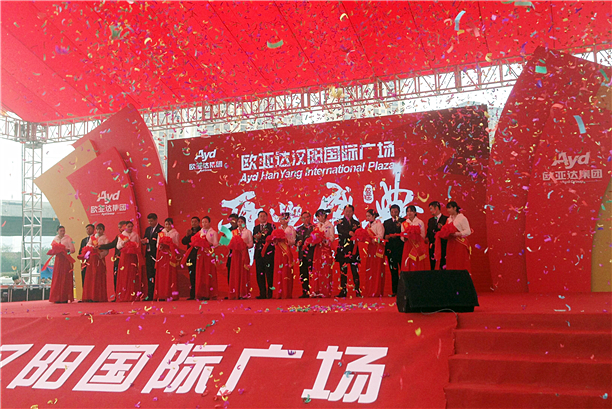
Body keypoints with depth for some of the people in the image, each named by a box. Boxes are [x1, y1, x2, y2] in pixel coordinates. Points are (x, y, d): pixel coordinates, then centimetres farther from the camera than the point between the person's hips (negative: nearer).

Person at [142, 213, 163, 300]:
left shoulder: (161, 229, -6)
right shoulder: (147, 229, 19)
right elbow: (145, 240, 15)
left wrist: (148, 241, -21)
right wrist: (143, 241, -7)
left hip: (156, 255, -7)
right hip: (149, 254, 7)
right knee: (149, 275, 6)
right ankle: (150, 295, 9)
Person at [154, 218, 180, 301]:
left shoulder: (175, 233, 7)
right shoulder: (160, 233, 16)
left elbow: (176, 245, 0)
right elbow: (158, 245, 13)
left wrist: (169, 244, -15)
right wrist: (160, 246, -8)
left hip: (171, 255, -3)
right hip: (162, 255, 3)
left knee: (171, 274, -7)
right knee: (161, 274, -2)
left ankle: (172, 295, -7)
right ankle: (162, 295, -1)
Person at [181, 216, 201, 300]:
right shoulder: (189, 231, 17)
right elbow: (183, 242, 8)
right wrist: (187, 235, -6)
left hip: (198, 255, -5)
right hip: (191, 256, 5)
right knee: (192, 276, 5)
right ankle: (192, 295, 8)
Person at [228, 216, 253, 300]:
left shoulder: (248, 232, 6)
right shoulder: (233, 232, 13)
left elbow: (251, 244, 2)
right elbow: (231, 243, 12)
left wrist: (246, 246, -16)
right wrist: (233, 245, -9)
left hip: (244, 253, -2)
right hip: (235, 253, 2)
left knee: (243, 273, -4)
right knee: (235, 273, -1)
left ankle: (243, 293, -2)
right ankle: (235, 293, 0)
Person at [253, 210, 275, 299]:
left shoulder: (271, 226, 7)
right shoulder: (255, 228, 20)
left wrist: (262, 237, -12)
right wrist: (256, 238, -7)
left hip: (268, 252, -4)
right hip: (259, 252, 4)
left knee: (269, 273, -6)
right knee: (260, 273, 2)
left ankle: (270, 293, -2)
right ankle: (262, 294, 7)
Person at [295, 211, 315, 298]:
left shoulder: (314, 227, 3)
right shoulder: (298, 229, 16)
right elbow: (295, 240, 18)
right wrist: (298, 243, -3)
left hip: (312, 253, -4)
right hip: (302, 253, 4)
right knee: (303, 273, 4)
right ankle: (305, 292, 9)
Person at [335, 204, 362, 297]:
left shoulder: (357, 223, 14)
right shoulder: (340, 222, 6)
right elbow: (341, 230, -14)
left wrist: (356, 229, -19)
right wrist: (349, 232, -33)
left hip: (353, 249, 1)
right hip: (343, 249, -1)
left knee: (355, 270, -3)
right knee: (343, 270, 1)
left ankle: (358, 291, -1)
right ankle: (343, 291, 6)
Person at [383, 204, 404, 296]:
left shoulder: (403, 221, 7)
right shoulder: (386, 222, 16)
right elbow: (384, 235, 10)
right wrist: (390, 236, -8)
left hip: (401, 248, -2)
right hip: (391, 249, 2)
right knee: (393, 271, 4)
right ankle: (394, 291, 9)